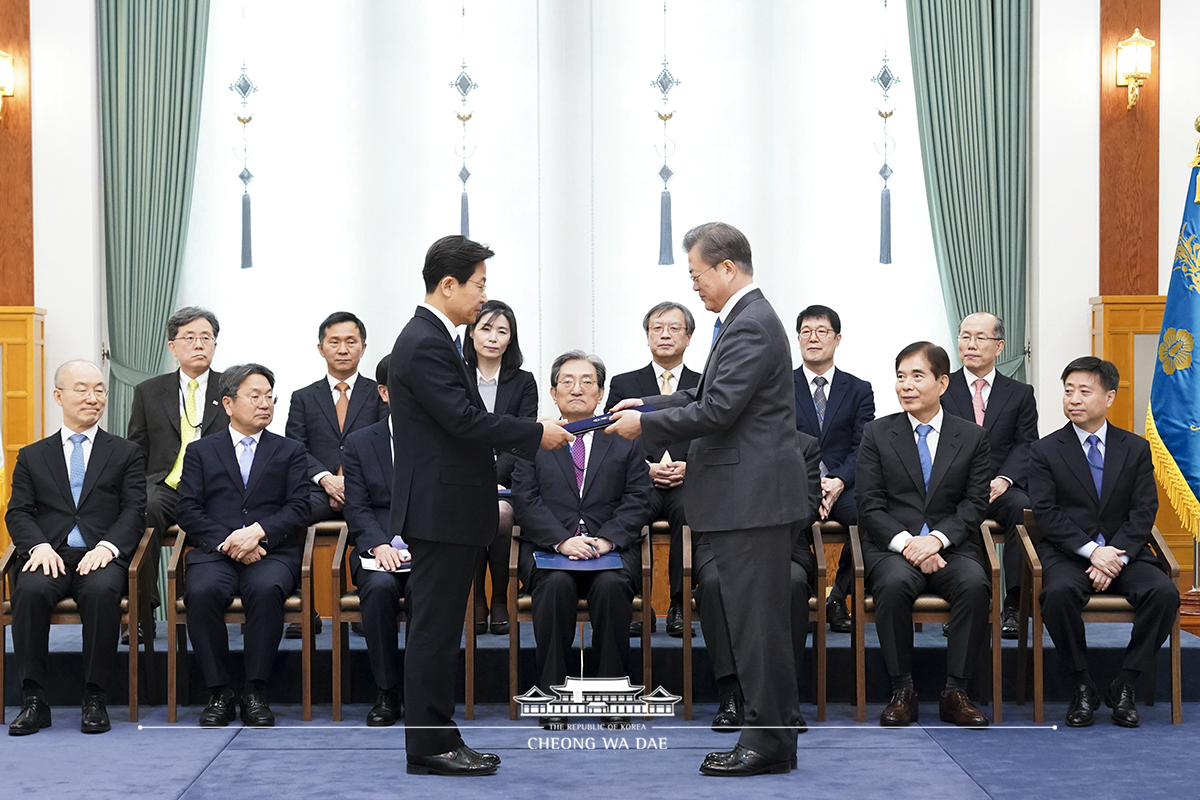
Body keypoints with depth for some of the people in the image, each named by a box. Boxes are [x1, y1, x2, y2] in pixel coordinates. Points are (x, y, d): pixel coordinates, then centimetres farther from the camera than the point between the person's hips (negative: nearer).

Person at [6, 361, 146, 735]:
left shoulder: (126, 453, 17)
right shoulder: (32, 456, 20)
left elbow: (134, 511, 5)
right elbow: (18, 512, 9)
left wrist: (107, 547, -14)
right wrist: (39, 546, -13)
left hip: (102, 556, -1)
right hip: (50, 556, 1)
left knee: (101, 591, -36)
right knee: (30, 590, -33)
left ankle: (95, 700, -27)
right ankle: (33, 700, -26)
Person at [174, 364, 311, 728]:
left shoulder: (291, 451, 19)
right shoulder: (201, 451, 19)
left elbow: (298, 509, 5)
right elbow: (188, 510, 6)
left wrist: (258, 531, -13)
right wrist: (226, 542, -11)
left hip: (272, 552, 0)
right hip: (216, 552, 1)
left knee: (267, 589, -36)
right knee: (201, 591, -34)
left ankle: (255, 692, -26)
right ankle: (219, 694, -22)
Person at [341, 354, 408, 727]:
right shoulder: (359, 443, 13)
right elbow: (357, 509, 5)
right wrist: (379, 545, -15)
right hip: (380, 551, 1)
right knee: (379, 587, -33)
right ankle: (388, 693, -20)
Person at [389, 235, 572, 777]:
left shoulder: (435, 339, 16)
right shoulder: (425, 345, -16)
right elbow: (465, 420, -22)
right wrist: (537, 434, -13)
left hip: (452, 509, 11)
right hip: (440, 510, -11)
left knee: (440, 629, 13)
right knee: (434, 629, -5)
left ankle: (439, 739, 18)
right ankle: (429, 746, 0)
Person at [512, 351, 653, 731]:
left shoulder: (626, 441, 15)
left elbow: (637, 500, 5)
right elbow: (526, 500, 2)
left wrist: (606, 539, -13)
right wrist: (562, 540, -15)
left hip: (611, 548, 0)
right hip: (548, 547, 0)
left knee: (611, 586, -33)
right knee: (556, 584, -34)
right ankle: (552, 694, -25)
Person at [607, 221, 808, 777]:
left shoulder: (750, 326, -17)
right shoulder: (747, 319, 16)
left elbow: (716, 412, -21)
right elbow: (710, 395, 21)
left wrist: (645, 425, -11)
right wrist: (648, 405, 12)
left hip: (753, 500, -11)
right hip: (749, 497, 11)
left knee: (757, 619, -5)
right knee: (761, 617, 15)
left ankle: (768, 741, 1)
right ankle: (779, 725, 23)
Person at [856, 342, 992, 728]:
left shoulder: (972, 437, 12)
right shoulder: (877, 434, 10)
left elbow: (974, 504, 3)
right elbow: (870, 506, 3)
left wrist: (937, 538, -15)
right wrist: (906, 542, -15)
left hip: (951, 546, 1)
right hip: (892, 545, 0)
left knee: (975, 583, -33)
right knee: (894, 583, -35)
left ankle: (955, 692, -24)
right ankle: (902, 691, -22)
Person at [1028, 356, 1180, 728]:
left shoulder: (1136, 449, 10)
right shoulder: (1045, 450, 5)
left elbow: (1143, 512, 2)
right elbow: (1045, 513, -5)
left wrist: (1116, 558, -14)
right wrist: (1092, 551, -18)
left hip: (1123, 552, 2)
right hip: (1067, 554, -2)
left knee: (1165, 592, -27)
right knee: (1059, 592, -35)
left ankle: (1123, 685, -13)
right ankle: (1082, 687, -18)